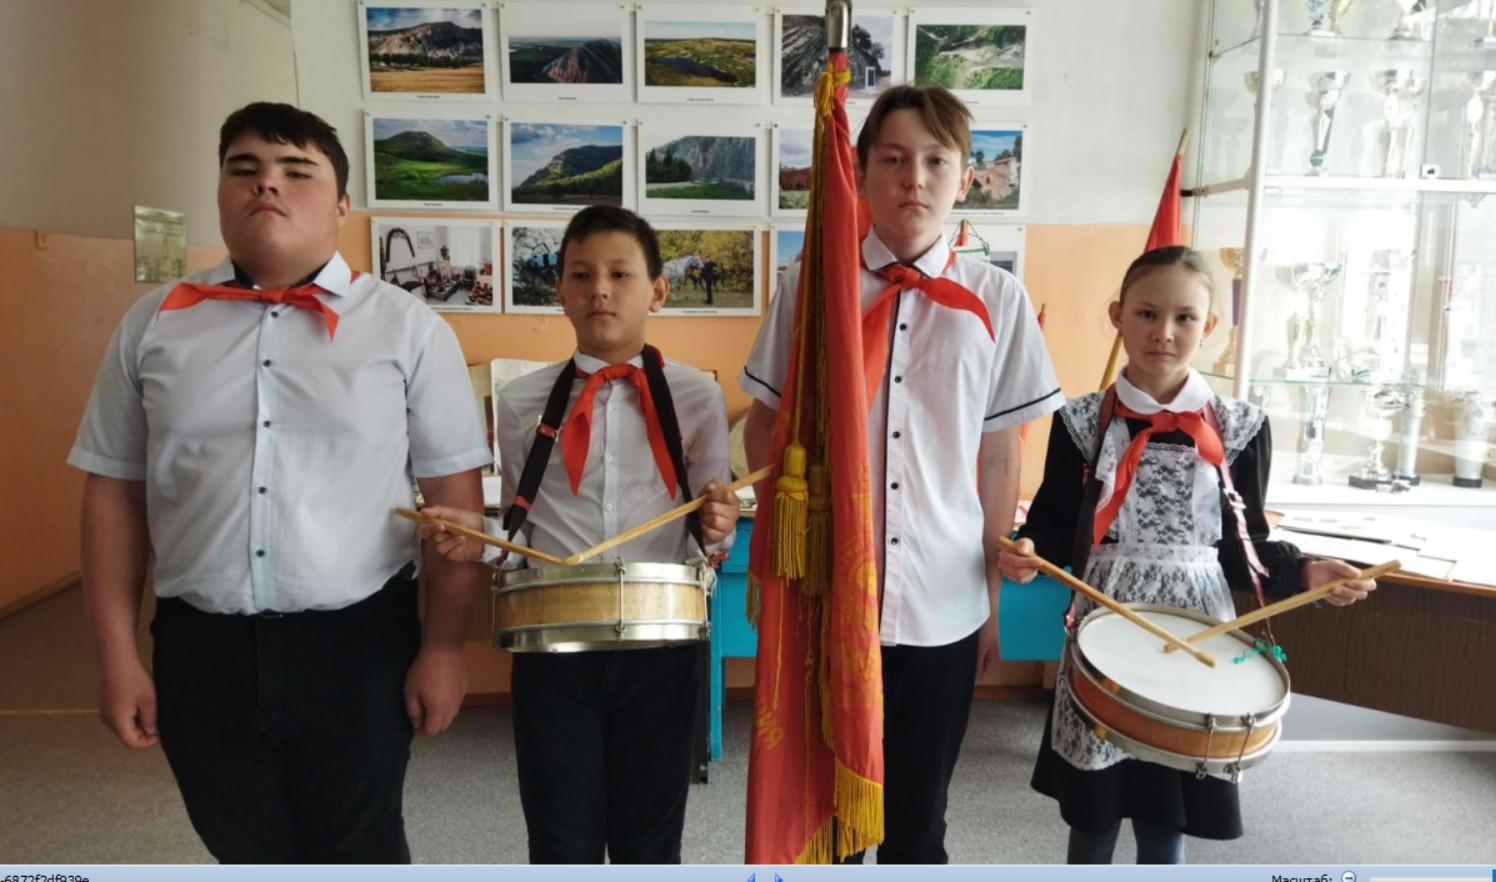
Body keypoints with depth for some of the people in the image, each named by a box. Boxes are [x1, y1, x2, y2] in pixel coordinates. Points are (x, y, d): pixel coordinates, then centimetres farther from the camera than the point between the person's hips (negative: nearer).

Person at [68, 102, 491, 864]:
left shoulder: (407, 327, -4)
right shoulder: (155, 324, 4)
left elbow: (453, 493, -4)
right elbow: (113, 490, 7)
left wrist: (442, 646, -6)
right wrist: (118, 655, 5)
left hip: (357, 644, -3)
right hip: (200, 647, 3)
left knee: (357, 854, 13)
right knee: (246, 854, 20)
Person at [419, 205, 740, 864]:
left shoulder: (696, 396, 0)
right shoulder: (524, 402, 3)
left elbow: (709, 533, 5)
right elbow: (521, 525, 10)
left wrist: (716, 531, -18)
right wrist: (482, 536, -11)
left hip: (660, 642, 0)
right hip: (552, 644, 1)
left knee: (650, 845, 16)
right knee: (561, 845, 14)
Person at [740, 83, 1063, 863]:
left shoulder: (998, 300, -1)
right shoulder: (809, 284, -3)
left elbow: (1000, 457, 3)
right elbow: (766, 426, 5)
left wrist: (994, 591, 6)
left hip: (945, 603, 1)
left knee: (916, 823, 16)